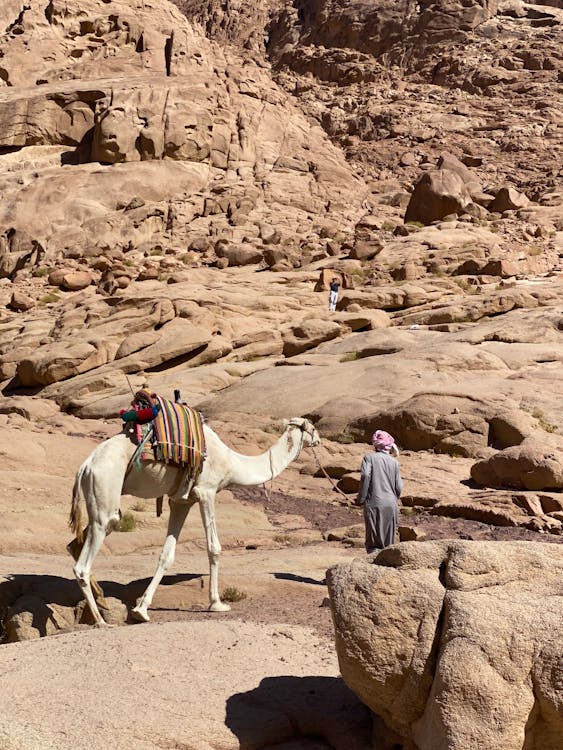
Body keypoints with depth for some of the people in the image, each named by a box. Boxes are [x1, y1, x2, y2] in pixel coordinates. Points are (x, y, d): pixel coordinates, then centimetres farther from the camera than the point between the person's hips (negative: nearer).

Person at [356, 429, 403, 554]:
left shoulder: (369, 457, 1)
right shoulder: (394, 462, 9)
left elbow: (365, 475, -16)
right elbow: (399, 488, 7)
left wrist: (361, 498, -7)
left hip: (374, 503, -3)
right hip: (391, 504, 3)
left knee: (373, 543, 1)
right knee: (388, 542, 12)